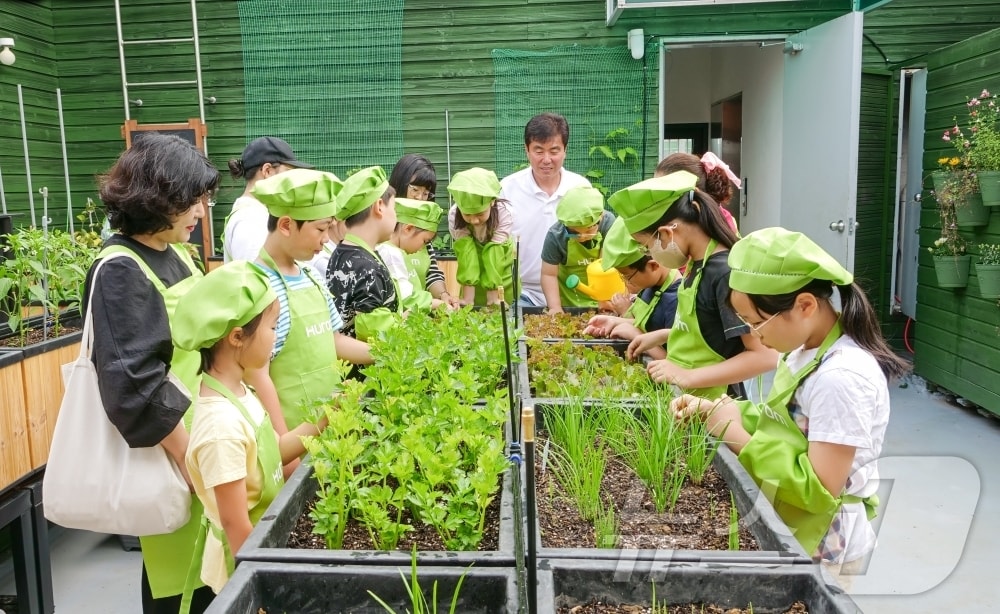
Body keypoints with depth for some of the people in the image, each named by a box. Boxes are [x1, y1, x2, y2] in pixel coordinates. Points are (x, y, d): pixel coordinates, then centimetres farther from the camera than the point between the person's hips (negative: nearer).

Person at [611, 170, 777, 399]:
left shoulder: (725, 273, -23)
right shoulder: (698, 264, 2)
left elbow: (765, 355, -24)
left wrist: (687, 377, -25)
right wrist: (661, 336, 8)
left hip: (710, 402, -8)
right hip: (687, 396, 8)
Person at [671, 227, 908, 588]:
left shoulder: (842, 378, -27)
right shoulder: (806, 349, 0)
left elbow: (818, 491, -26)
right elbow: (782, 424, 10)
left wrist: (740, 439, -24)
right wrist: (711, 410, -3)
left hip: (820, 544, -8)